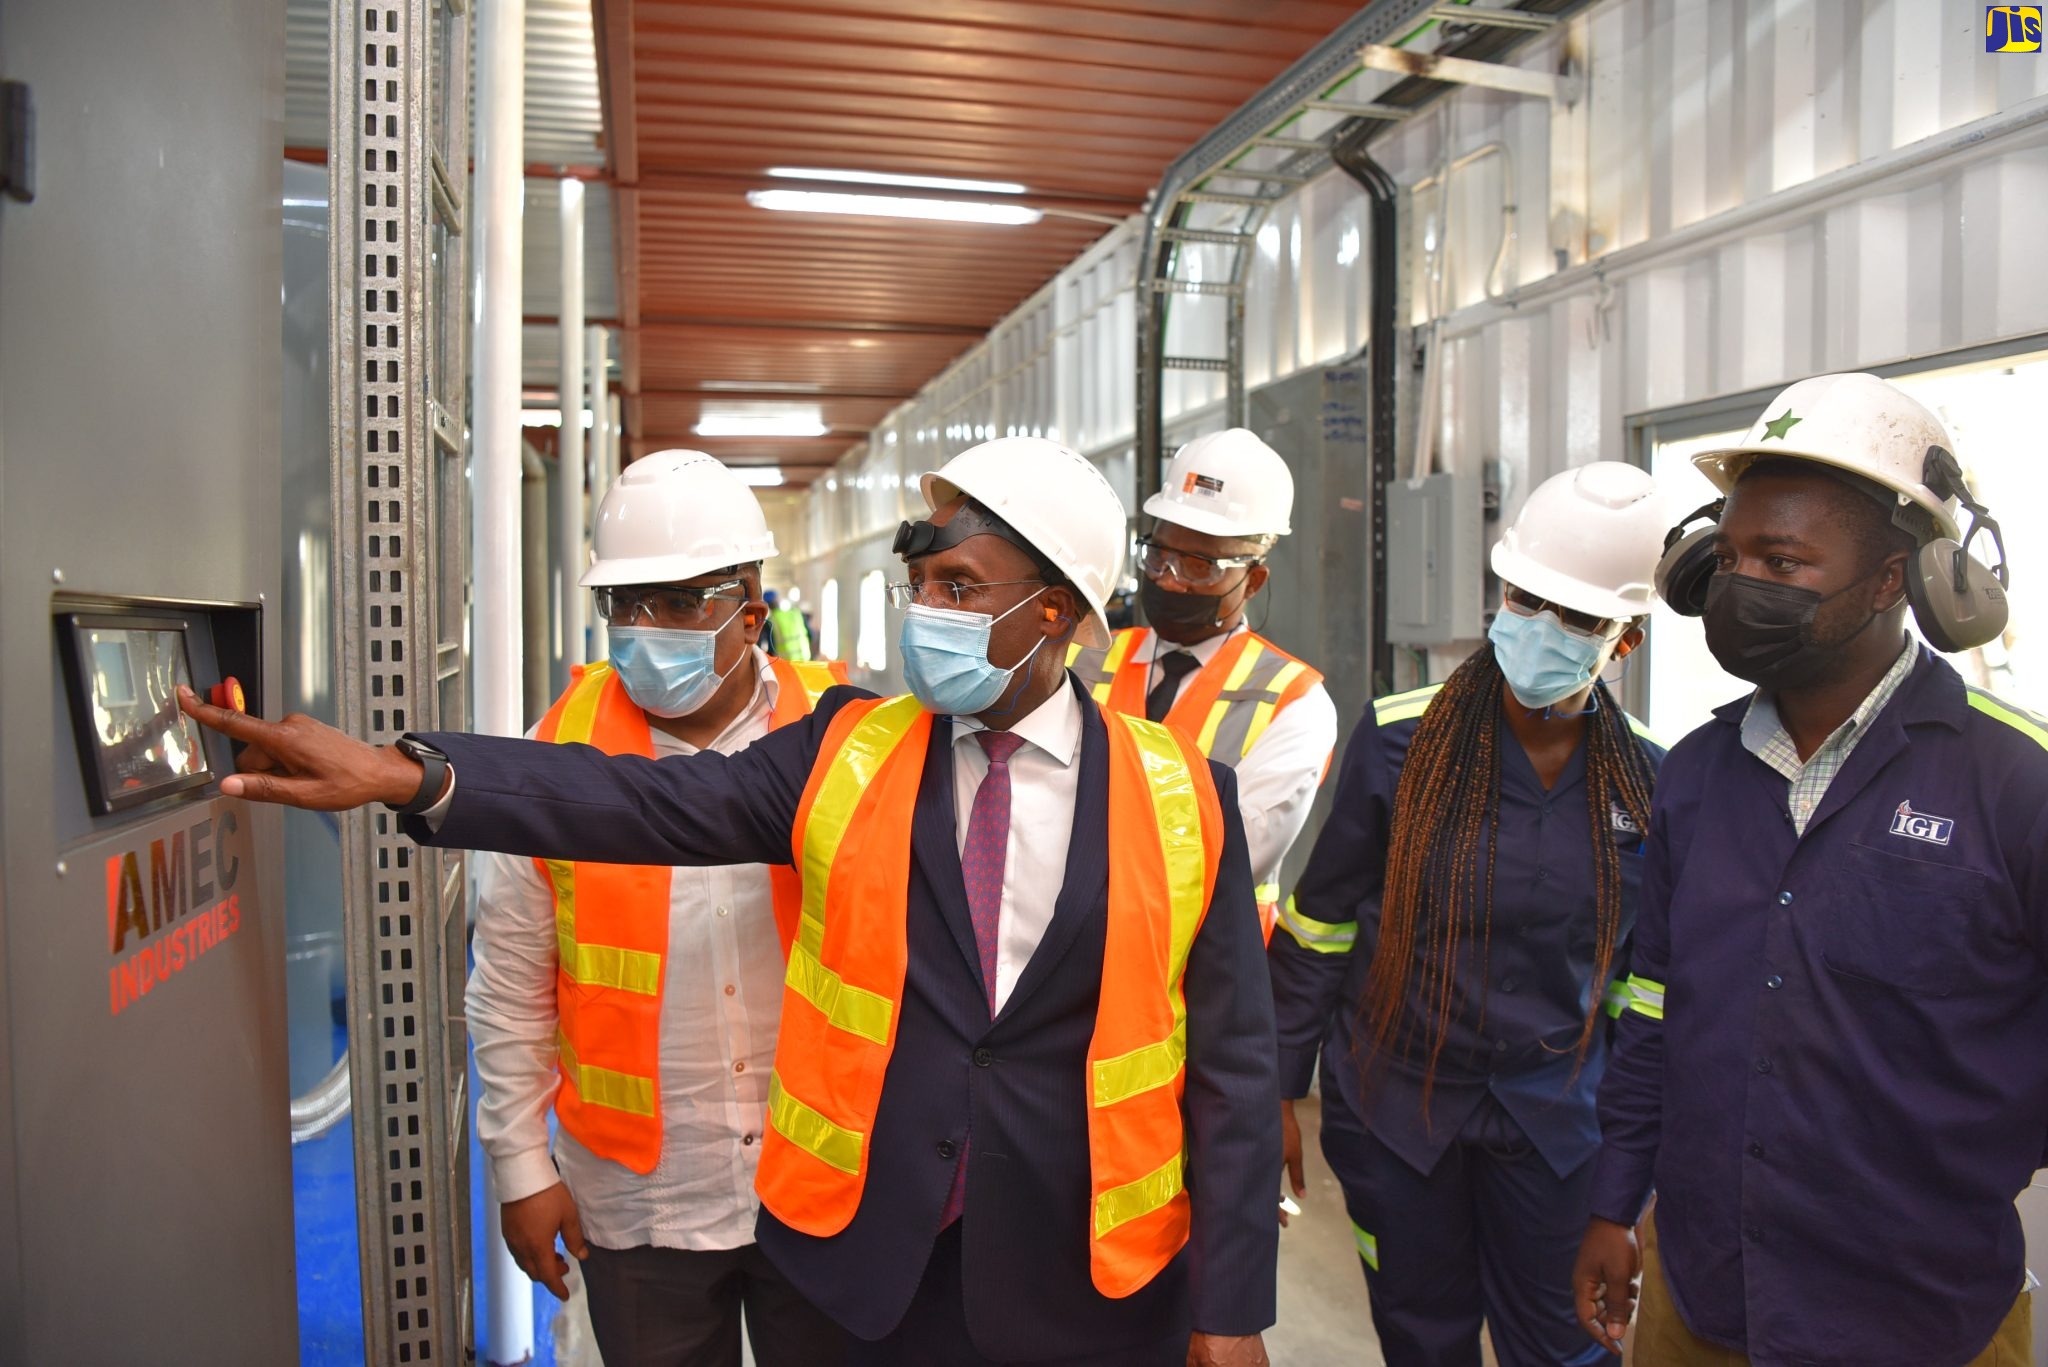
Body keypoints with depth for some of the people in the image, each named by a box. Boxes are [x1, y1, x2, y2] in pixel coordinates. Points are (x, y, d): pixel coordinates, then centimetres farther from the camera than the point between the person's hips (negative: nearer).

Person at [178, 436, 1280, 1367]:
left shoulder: (1182, 796, -8)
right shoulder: (848, 751, -4)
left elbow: (1230, 1061, -5)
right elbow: (650, 802, -16)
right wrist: (411, 772, -29)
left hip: (1092, 1277, -1)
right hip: (880, 1253, 2)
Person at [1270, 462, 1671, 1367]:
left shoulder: (1648, 781, -4)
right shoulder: (1401, 740, -12)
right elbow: (1317, 920, -5)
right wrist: (1281, 1088, -3)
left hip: (1554, 1121, 2)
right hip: (1392, 1102, -1)